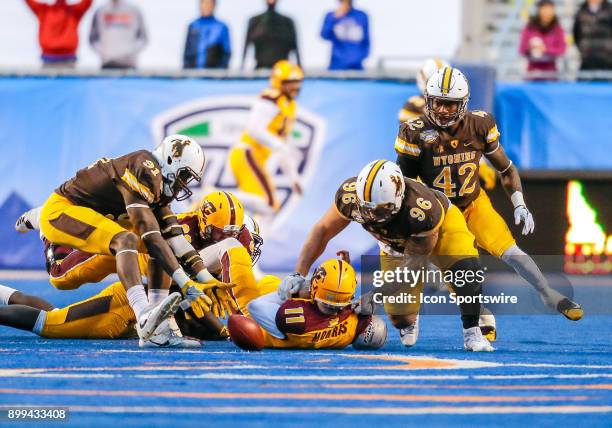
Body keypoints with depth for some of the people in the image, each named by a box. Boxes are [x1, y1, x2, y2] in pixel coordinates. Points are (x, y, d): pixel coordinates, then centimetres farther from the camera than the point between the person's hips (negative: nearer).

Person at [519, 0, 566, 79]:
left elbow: (561, 50, -4)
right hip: (533, 69, 0)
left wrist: (546, 49, -19)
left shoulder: (557, 29, -1)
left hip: (550, 69, 0)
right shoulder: (530, 28, -1)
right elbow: (522, 49, 1)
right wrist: (530, 48, -20)